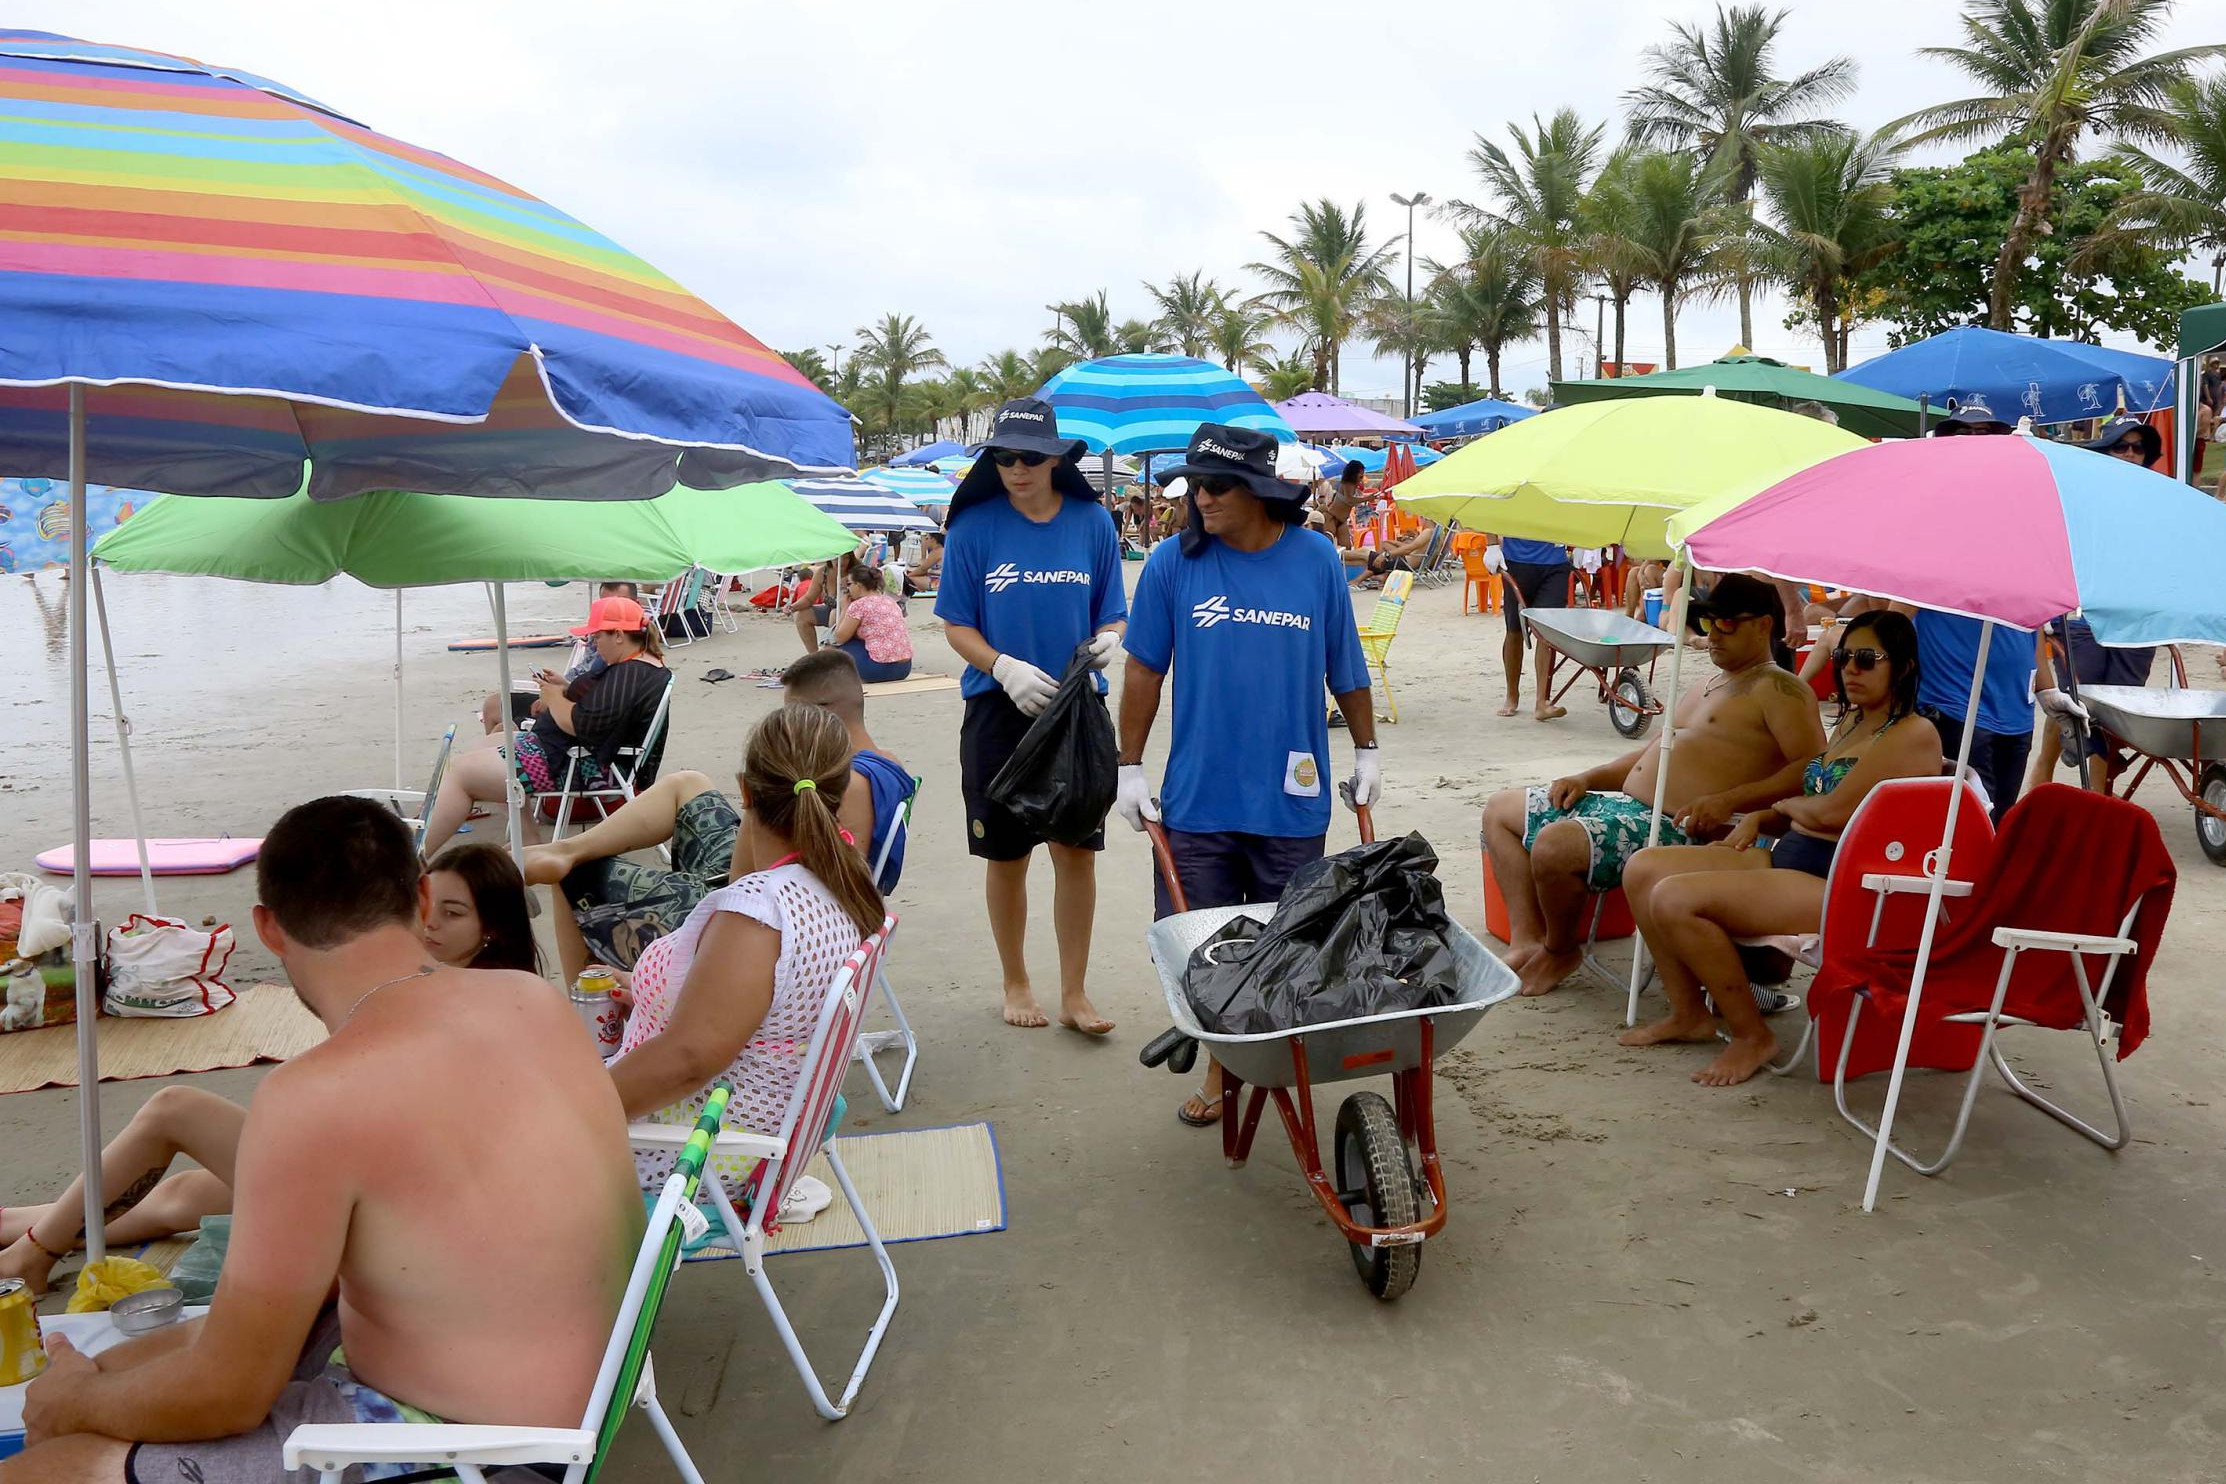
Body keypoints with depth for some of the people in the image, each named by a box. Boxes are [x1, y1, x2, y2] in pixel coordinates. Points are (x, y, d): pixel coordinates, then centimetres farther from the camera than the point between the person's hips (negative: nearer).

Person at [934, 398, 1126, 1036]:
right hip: (998, 709, -1)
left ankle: (1074, 993, 16)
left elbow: (1112, 614, 8)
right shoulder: (976, 525, -4)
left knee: (1077, 851, 3)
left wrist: (1110, 639, -16)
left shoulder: (1092, 522, 0)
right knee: (1006, 855, 10)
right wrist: (1007, 668, -19)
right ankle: (1016, 983, 28)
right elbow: (956, 625, -2)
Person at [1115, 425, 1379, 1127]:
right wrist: (1130, 767, 1)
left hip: (1292, 798, 1)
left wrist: (1365, 751, 13)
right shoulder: (1174, 563, -3)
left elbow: (1345, 667, 10)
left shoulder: (1315, 558, -1)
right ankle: (1220, 1066, 24)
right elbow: (1144, 670, 2)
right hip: (1198, 798, 0)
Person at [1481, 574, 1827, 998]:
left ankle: (1561, 952, -2)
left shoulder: (1779, 689, -4)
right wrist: (1588, 778, 15)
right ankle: (1527, 941, -2)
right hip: (1625, 804, 11)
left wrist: (1728, 800, -26)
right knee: (1501, 809, 11)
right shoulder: (1703, 690, 26)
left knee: (1555, 846, -32)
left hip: (1682, 829, -11)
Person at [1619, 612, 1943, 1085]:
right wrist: (1759, 819, 6)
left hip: (1837, 887, -10)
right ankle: (1689, 1013, 9)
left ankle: (1752, 1035, -9)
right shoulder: (1851, 721, 19)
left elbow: (1832, 812, -19)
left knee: (1676, 900, -26)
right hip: (1785, 859, 10)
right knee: (1644, 869, 1)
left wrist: (1787, 803, 2)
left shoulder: (1913, 735, -11)